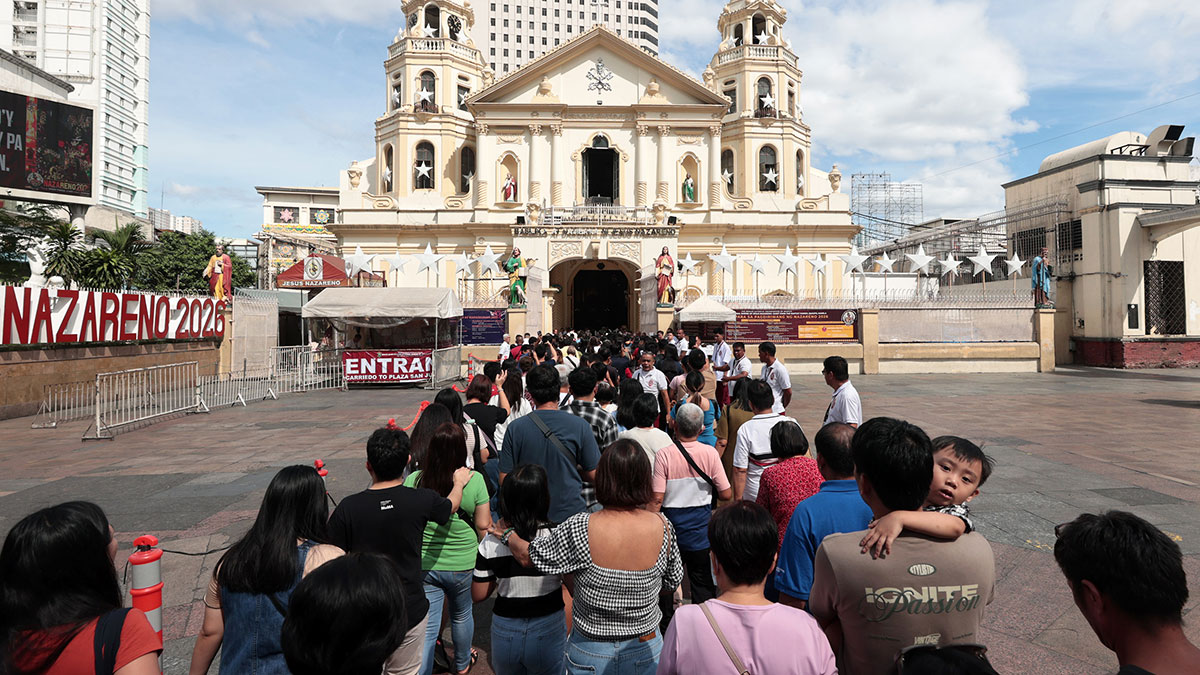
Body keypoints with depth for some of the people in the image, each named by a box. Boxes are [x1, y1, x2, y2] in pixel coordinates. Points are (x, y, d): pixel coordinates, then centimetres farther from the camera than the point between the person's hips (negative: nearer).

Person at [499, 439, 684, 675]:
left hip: (591, 655, -1)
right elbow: (672, 583, -2)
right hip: (645, 651, 2)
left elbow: (527, 556, -11)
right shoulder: (662, 527, -18)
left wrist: (507, 534, 9)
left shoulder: (580, 529, -26)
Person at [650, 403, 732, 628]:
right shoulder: (710, 453, -12)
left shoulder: (664, 455, -16)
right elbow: (726, 494, -7)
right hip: (702, 529, 1)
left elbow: (657, 499, -15)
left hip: (671, 525, -1)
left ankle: (666, 625, 28)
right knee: (703, 583, 16)